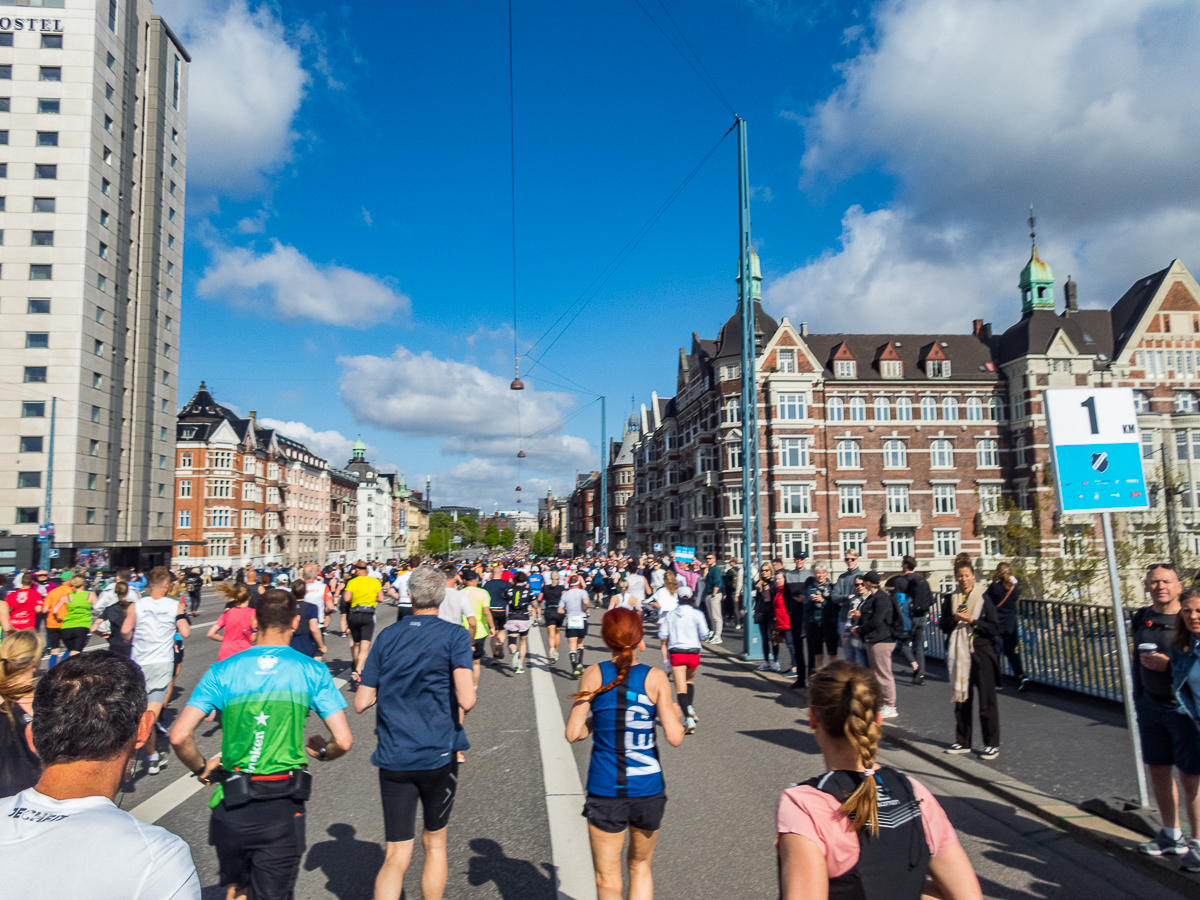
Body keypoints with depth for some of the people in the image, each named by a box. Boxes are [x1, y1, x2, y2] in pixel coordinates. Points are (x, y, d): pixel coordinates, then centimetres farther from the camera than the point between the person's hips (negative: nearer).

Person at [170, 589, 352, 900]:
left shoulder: (222, 671, -4)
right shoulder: (312, 671, -7)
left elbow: (179, 736, -11)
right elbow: (344, 741, -11)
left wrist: (201, 768, 9)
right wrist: (322, 752, 11)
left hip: (231, 805, 2)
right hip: (283, 809, -1)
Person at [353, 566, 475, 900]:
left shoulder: (387, 636, 3)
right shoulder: (454, 635, -8)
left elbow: (361, 703, 5)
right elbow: (466, 700, -18)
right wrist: (471, 692, 4)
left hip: (393, 758, 2)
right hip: (438, 754, -2)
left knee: (396, 856, 5)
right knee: (435, 844, 18)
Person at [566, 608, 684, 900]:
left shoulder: (593, 675, -5)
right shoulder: (655, 678, -7)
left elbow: (573, 733, -5)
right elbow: (674, 738, -10)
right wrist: (675, 716, 10)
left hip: (605, 791, -1)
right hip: (648, 790, 1)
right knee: (640, 867, 24)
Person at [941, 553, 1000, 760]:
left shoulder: (983, 599, -2)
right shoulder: (950, 600, 8)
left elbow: (995, 627, -5)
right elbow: (944, 627, 8)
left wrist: (972, 621, -16)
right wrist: (954, 619, -11)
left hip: (980, 653, -3)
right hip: (959, 654, 4)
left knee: (986, 700, -2)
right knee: (961, 698, 9)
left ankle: (992, 744, 8)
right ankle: (963, 742, 19)